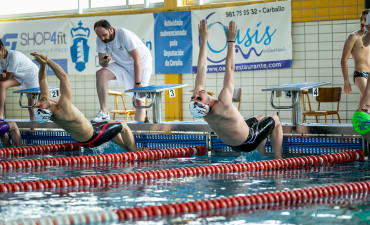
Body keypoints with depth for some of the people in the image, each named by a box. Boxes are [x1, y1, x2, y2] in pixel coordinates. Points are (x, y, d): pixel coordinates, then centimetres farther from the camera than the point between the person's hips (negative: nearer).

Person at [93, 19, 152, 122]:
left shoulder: (124, 35, -29)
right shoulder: (100, 40, -11)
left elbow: (137, 59, -26)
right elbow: (101, 62, -4)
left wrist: (137, 83, -27)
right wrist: (104, 61, -30)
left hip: (141, 64, -5)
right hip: (122, 65, 5)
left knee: (139, 102, -11)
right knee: (100, 74, -22)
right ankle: (104, 113, -22)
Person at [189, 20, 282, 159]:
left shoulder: (198, 109, -23)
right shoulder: (222, 105, -41)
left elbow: (201, 69, -21)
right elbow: (230, 69, -39)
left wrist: (203, 39, -21)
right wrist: (231, 40, -35)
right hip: (248, 143, -7)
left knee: (260, 119, 30)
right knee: (275, 120, 16)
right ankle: (278, 160, 20)